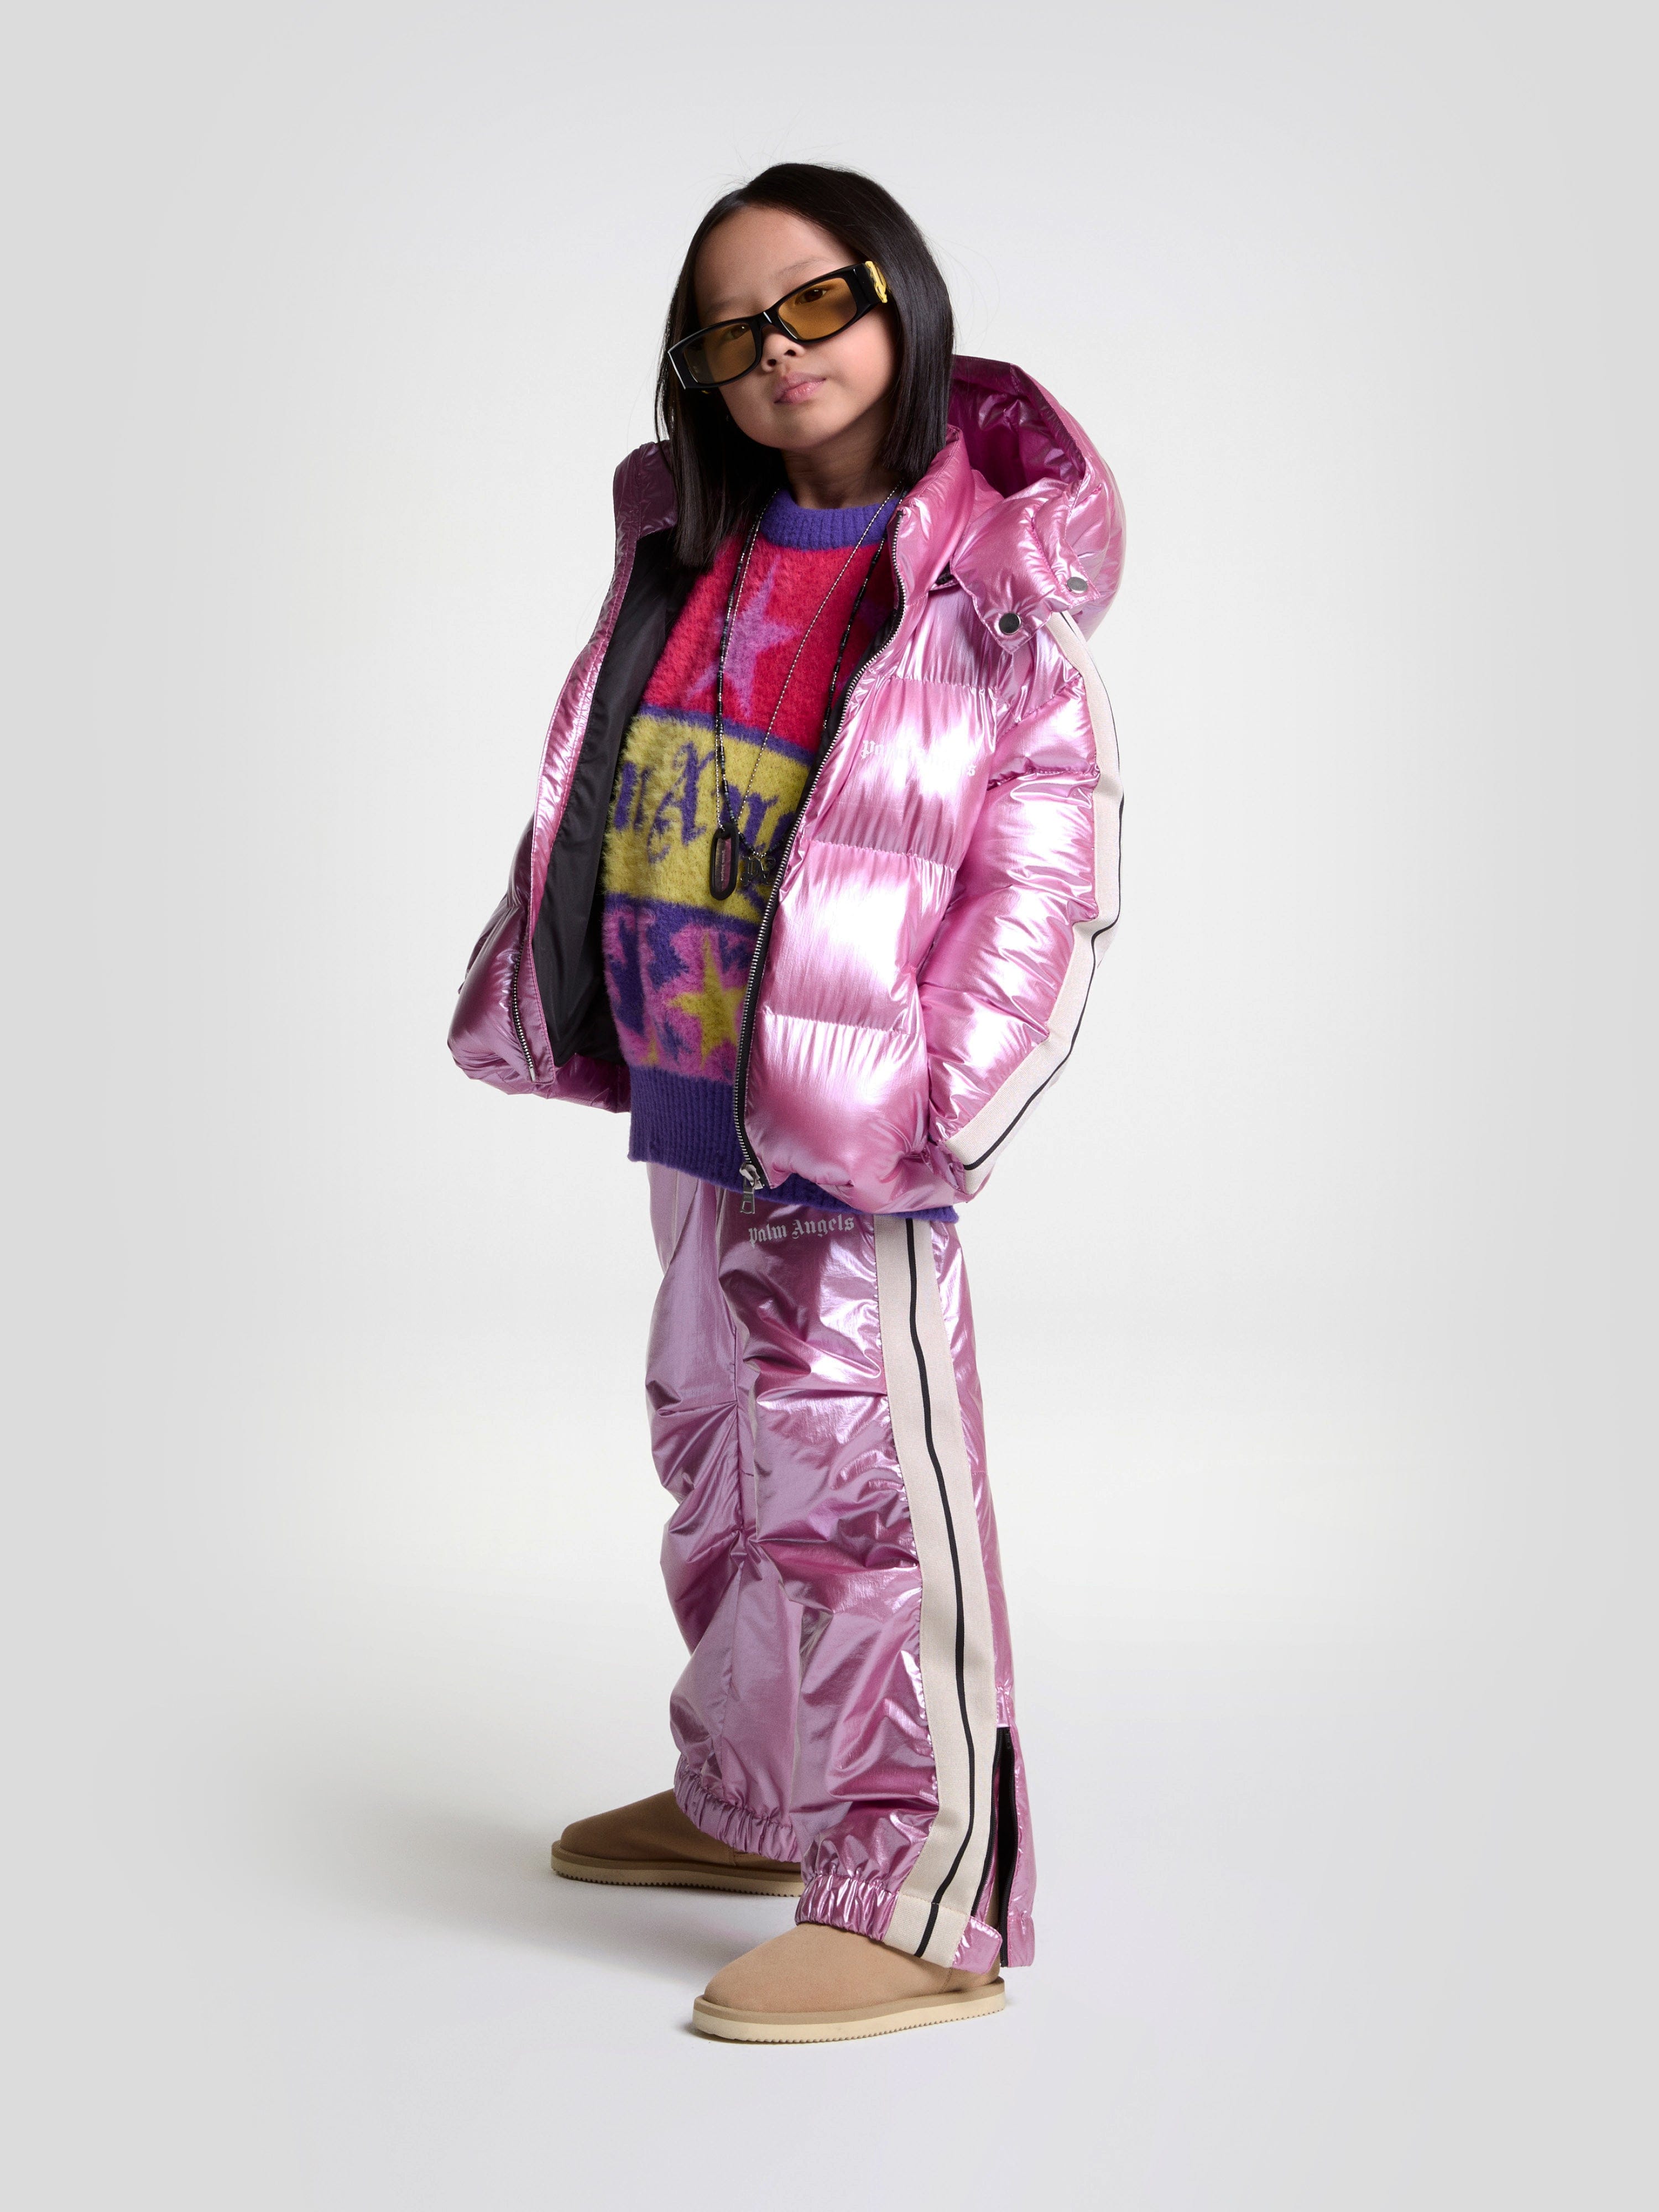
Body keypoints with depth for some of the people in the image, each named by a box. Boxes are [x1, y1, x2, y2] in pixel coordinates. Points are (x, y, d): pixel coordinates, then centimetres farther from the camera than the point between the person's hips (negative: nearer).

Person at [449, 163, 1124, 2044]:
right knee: (715, 1447, 19)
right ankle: (747, 1801, 36)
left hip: (848, 1117, -8)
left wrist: (942, 1088, -20)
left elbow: (1049, 851, -13)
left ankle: (921, 1903, 0)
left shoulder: (985, 582, -10)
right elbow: (597, 799, 18)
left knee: (857, 1478, -7)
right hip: (690, 1104, 8)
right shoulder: (692, 550, 10)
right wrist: (537, 992, 15)